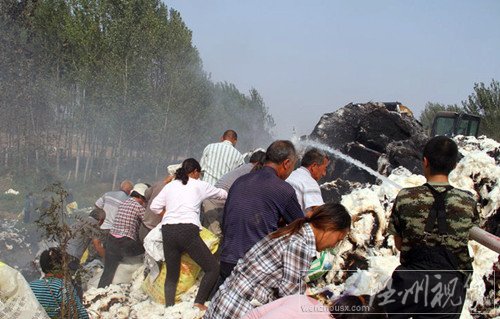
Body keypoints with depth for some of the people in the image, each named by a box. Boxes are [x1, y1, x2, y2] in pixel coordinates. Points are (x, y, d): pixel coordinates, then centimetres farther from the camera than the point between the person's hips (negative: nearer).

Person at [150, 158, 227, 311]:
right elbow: (221, 193, 26)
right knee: (213, 268, 4)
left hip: (167, 231, 5)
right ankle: (199, 303, -7)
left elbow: (154, 207, 12)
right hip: (188, 231, -4)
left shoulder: (170, 186, 18)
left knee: (171, 275, 15)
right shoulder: (199, 185, 11)